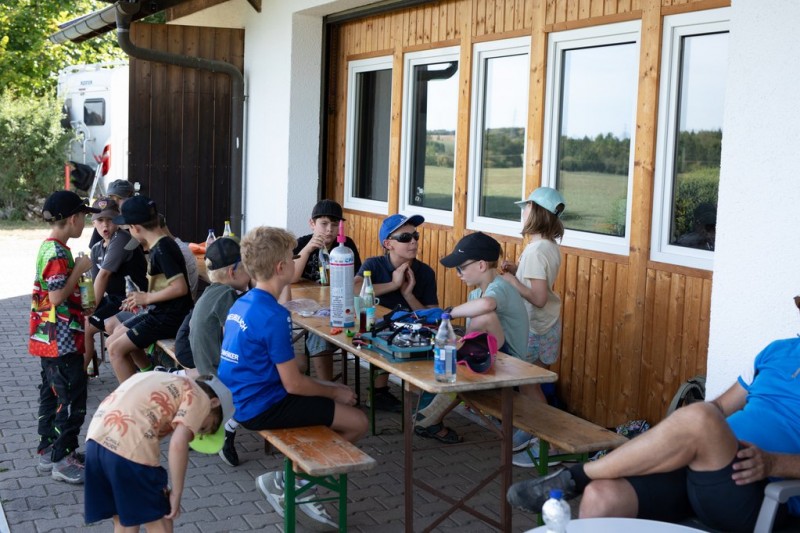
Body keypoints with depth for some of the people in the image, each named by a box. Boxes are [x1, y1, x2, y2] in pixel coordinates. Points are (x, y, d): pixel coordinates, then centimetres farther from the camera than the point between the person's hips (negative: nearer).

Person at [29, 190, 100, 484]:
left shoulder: (50, 248, 11)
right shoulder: (58, 253, -20)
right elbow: (57, 297, -23)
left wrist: (81, 307, 19)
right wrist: (79, 270, -16)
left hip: (50, 340, 10)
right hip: (62, 341, -10)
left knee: (52, 394, 16)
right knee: (73, 399, -4)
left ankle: (48, 451, 26)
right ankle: (63, 460, 3)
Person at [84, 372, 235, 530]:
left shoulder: (166, 382, 31)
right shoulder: (200, 398, 8)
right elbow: (178, 444, -8)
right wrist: (176, 493, 3)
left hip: (96, 439, 7)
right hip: (129, 447, -7)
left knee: (123, 521, 24)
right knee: (159, 522, 13)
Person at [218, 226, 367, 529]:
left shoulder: (241, 304, 7)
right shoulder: (274, 316, -22)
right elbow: (293, 384, -21)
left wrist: (327, 389, 15)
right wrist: (334, 391, -3)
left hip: (243, 401, 10)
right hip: (264, 408, -10)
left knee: (339, 410, 21)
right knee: (357, 422, -5)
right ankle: (283, 481, 6)